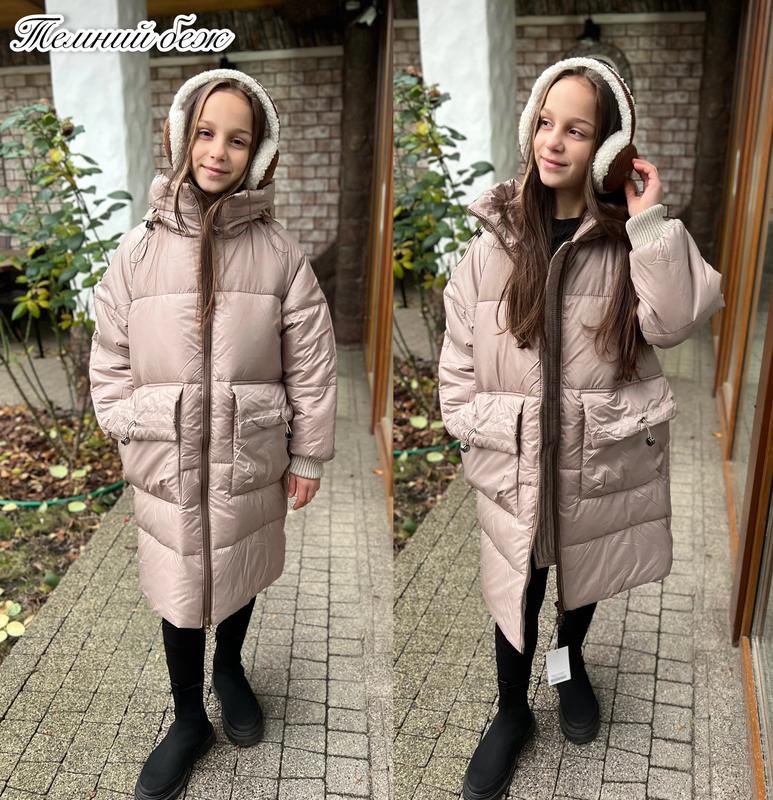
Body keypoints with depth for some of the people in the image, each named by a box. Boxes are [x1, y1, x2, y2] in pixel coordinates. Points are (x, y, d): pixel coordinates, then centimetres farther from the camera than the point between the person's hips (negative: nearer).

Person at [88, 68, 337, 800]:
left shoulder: (278, 252, -8)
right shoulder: (139, 249, -5)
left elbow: (311, 362, -5)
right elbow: (111, 360, 1)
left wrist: (308, 455, -2)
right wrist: (130, 436, 0)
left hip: (250, 458, 0)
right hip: (166, 463, 1)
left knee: (239, 572, 21)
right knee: (177, 588, 13)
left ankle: (230, 669, 51)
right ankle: (188, 720, 36)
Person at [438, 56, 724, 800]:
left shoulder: (630, 235, -6)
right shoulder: (493, 237, -6)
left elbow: (676, 319, -21)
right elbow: (459, 359, -3)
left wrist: (651, 219, -23)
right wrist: (481, 450, -5)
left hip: (603, 457, 1)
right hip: (515, 462, 0)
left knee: (583, 576, 23)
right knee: (516, 589, 13)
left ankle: (572, 665, 54)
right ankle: (512, 711, 38)